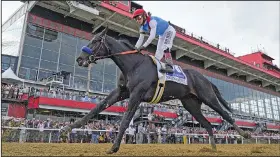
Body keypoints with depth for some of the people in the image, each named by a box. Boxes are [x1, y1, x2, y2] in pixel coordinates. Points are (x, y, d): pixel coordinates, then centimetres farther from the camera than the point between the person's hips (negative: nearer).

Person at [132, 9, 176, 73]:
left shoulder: (152, 21, -31)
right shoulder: (143, 27, -4)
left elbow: (152, 36, -39)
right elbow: (140, 39, -7)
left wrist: (144, 46, -44)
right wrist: (135, 48, -20)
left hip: (169, 31, -9)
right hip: (162, 35, 9)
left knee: (165, 47, -30)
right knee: (158, 52, 5)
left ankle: (169, 66, -37)